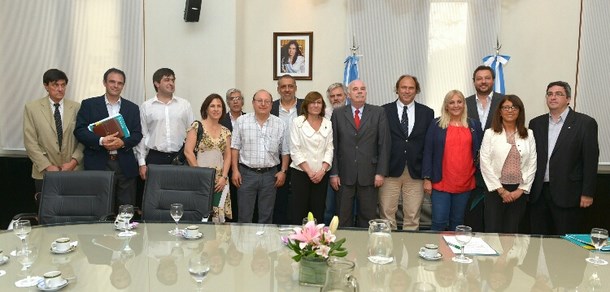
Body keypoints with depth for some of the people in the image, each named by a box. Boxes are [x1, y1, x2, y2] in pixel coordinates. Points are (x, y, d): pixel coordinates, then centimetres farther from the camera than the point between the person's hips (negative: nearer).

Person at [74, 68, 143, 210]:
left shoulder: (132, 108, 13)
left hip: (125, 165, 2)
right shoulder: (89, 104, 8)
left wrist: (122, 142, -14)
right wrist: (101, 140, -17)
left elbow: (137, 134, 7)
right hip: (98, 165, -1)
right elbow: (79, 131, 0)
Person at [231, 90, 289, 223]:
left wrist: (283, 171, 1)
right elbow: (235, 148, 2)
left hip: (270, 174, 2)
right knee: (244, 215, 4)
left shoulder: (280, 124, 4)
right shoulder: (242, 121, 1)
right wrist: (235, 170, -3)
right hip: (246, 173, -1)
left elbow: (285, 151, 8)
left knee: (266, 216, 10)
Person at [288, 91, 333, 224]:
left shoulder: (327, 124, 8)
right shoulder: (297, 122, -1)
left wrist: (322, 170, -8)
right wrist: (309, 172, -10)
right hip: (301, 173, -3)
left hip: (321, 175, 3)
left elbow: (329, 149, 5)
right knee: (298, 211, -1)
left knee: (318, 212, 6)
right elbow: (295, 150, -5)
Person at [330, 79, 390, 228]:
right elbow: (333, 145, 3)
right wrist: (333, 173, -2)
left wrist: (381, 172, -4)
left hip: (369, 174, 0)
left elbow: (384, 144, 1)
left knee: (368, 217, 8)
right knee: (344, 217, 8)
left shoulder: (378, 113, 3)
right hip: (345, 174, 0)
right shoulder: (338, 114, 4)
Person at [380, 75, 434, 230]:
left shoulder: (427, 113, 8)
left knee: (412, 217, 7)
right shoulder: (384, 111, 3)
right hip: (390, 170, -1)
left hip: (415, 172, 1)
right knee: (387, 215, 4)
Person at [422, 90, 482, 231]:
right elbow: (428, 152, -1)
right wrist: (427, 179, -5)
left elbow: (480, 151, 11)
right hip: (441, 182, -2)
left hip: (465, 183, 3)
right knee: (439, 222, -2)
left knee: (457, 222, 13)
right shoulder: (436, 124, 1)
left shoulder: (474, 125, 8)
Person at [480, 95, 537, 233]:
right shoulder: (490, 133, -1)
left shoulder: (528, 135, 7)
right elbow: (485, 164, -6)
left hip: (519, 192, 2)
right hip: (496, 189, -2)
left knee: (511, 232, 7)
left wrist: (521, 190, -4)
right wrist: (501, 190, -8)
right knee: (493, 232, -2)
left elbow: (532, 165, 4)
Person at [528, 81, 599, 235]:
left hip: (567, 194, -3)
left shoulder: (585, 123, -1)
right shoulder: (536, 123, 10)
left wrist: (587, 193, -8)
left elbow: (590, 160, -4)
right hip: (538, 193, 4)